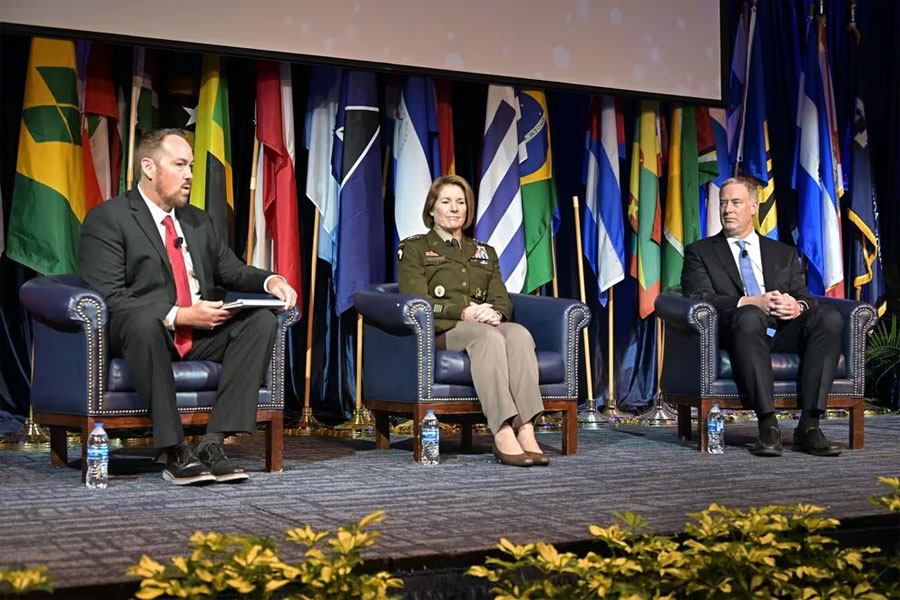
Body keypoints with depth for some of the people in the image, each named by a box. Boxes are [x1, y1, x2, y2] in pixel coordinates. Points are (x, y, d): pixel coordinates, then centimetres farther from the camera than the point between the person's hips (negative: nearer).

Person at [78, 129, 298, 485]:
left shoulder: (198, 221, 19)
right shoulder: (107, 219, -4)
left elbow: (233, 271, 21)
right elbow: (109, 299, -13)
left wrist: (270, 281, -3)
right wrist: (179, 315, -22)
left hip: (200, 335, 6)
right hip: (144, 332, -6)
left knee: (262, 321, -18)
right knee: (145, 318, -39)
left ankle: (213, 443, -26)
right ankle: (175, 451, -35)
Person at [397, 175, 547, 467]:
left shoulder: (484, 252, 28)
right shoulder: (413, 248, 14)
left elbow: (502, 299, 16)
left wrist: (495, 313, -10)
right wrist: (463, 312, -16)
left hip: (485, 325, 4)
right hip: (439, 333, -4)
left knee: (520, 334, -32)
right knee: (488, 336, -37)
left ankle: (526, 432, -46)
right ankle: (503, 435, -49)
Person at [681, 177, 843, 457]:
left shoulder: (784, 253, 27)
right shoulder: (700, 252, 17)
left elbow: (805, 297, 15)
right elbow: (698, 298, -1)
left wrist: (797, 306, -12)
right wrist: (752, 302, -16)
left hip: (784, 332, 4)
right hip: (742, 330, -3)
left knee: (829, 317, -27)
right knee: (749, 316, -39)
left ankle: (809, 426, -30)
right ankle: (768, 426, -40)